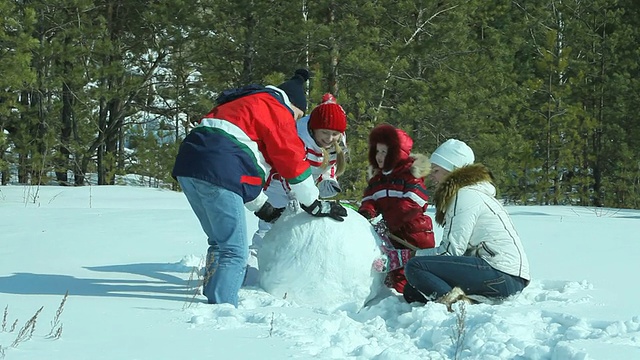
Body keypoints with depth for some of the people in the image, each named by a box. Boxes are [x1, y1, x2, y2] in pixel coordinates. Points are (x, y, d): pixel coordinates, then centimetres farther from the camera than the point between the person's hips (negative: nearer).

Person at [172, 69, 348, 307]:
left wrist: (262, 208, 35)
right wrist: (314, 205, 13)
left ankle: (211, 302, 19)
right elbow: (292, 160, 4)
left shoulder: (243, 104, 34)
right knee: (235, 251, -8)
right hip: (218, 172, -9)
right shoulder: (278, 110, 7)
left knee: (219, 242, 19)